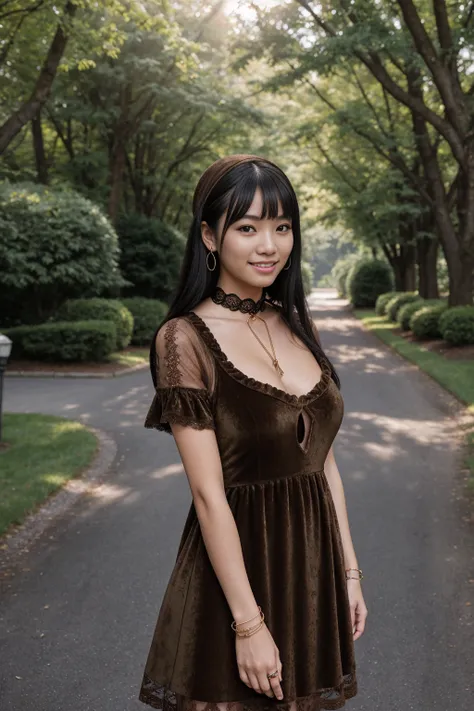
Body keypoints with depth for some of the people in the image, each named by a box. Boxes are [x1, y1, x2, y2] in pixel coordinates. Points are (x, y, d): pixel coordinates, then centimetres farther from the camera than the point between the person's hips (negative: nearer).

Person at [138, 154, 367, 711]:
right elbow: (209, 495, -18)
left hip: (314, 563, 6)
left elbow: (323, 460, 7)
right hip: (235, 565, -6)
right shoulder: (185, 339, -15)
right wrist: (249, 623, -17)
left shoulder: (297, 324, 4)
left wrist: (350, 571, 7)